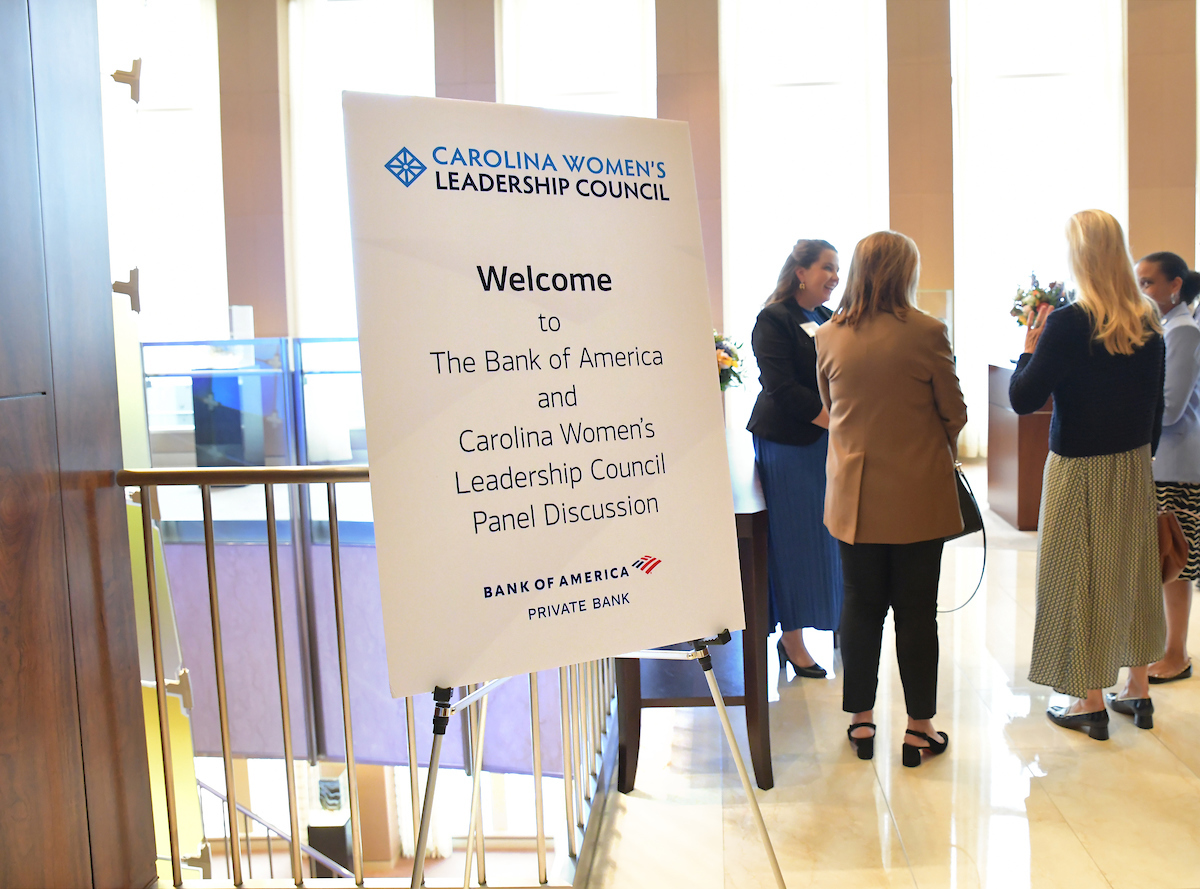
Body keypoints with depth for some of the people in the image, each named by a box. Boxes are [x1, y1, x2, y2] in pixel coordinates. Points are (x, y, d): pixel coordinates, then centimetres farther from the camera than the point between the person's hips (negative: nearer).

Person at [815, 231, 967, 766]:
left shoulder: (828, 337, -2)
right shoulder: (926, 333, -11)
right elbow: (954, 413, -2)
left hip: (854, 496, 3)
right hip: (918, 495, -3)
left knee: (861, 606, 13)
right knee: (917, 611, 7)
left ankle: (861, 721, 23)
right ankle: (919, 728, 17)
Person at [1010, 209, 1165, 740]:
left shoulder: (1068, 323, -19)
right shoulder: (1148, 323, 1)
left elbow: (1023, 399, -19)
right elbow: (1156, 404, 9)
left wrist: (1029, 348, -4)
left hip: (1081, 469, -6)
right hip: (1134, 464, 6)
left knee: (1080, 575, 5)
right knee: (1132, 567, 17)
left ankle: (1091, 701, 16)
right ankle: (1137, 687, 30)